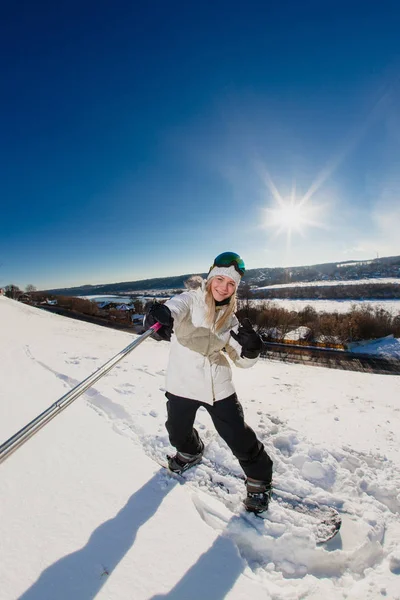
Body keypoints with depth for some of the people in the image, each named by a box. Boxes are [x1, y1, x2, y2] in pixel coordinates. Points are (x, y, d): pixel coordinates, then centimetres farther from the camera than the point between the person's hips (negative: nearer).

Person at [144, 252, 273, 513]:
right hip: (183, 383, -1)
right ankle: (191, 452, 53)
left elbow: (243, 361, 2)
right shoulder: (192, 299, -9)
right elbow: (176, 305, -33)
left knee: (239, 436, 1)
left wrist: (251, 348, -21)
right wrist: (162, 314, -57)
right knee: (179, 433, 16)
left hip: (218, 385, 2)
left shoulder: (230, 318, 2)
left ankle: (259, 480, 32)